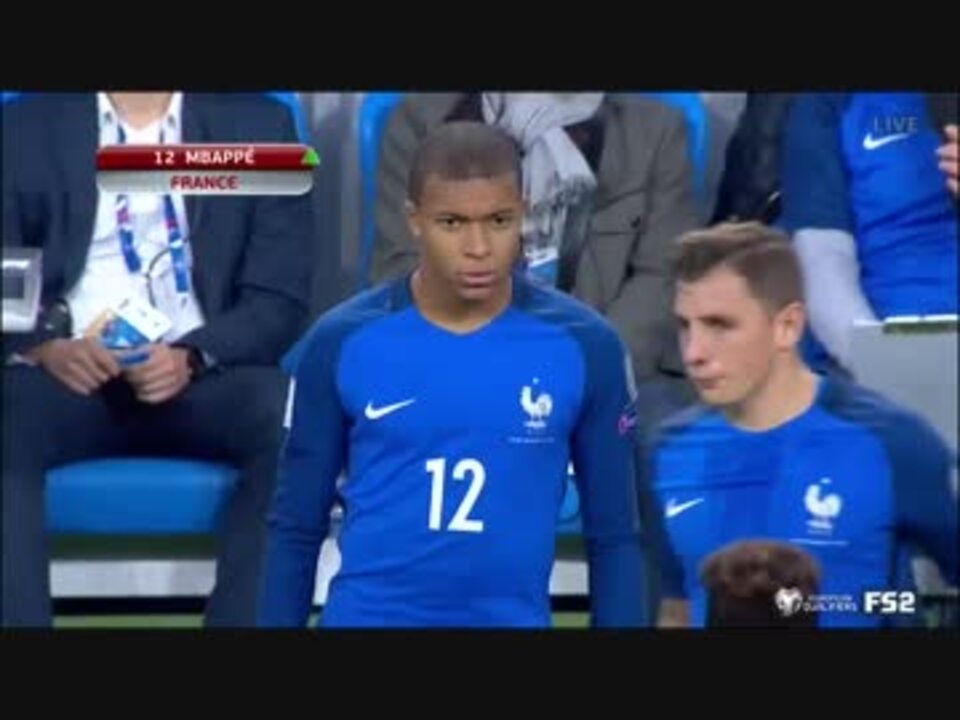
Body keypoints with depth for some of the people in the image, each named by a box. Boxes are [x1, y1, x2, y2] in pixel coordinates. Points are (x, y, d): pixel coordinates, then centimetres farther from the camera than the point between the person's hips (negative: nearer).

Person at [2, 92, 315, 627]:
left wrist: (191, 357, -18)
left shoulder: (257, 125, 11)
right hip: (70, 377, 0)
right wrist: (45, 348, -19)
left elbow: (281, 301, 3)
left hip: (204, 378, 0)